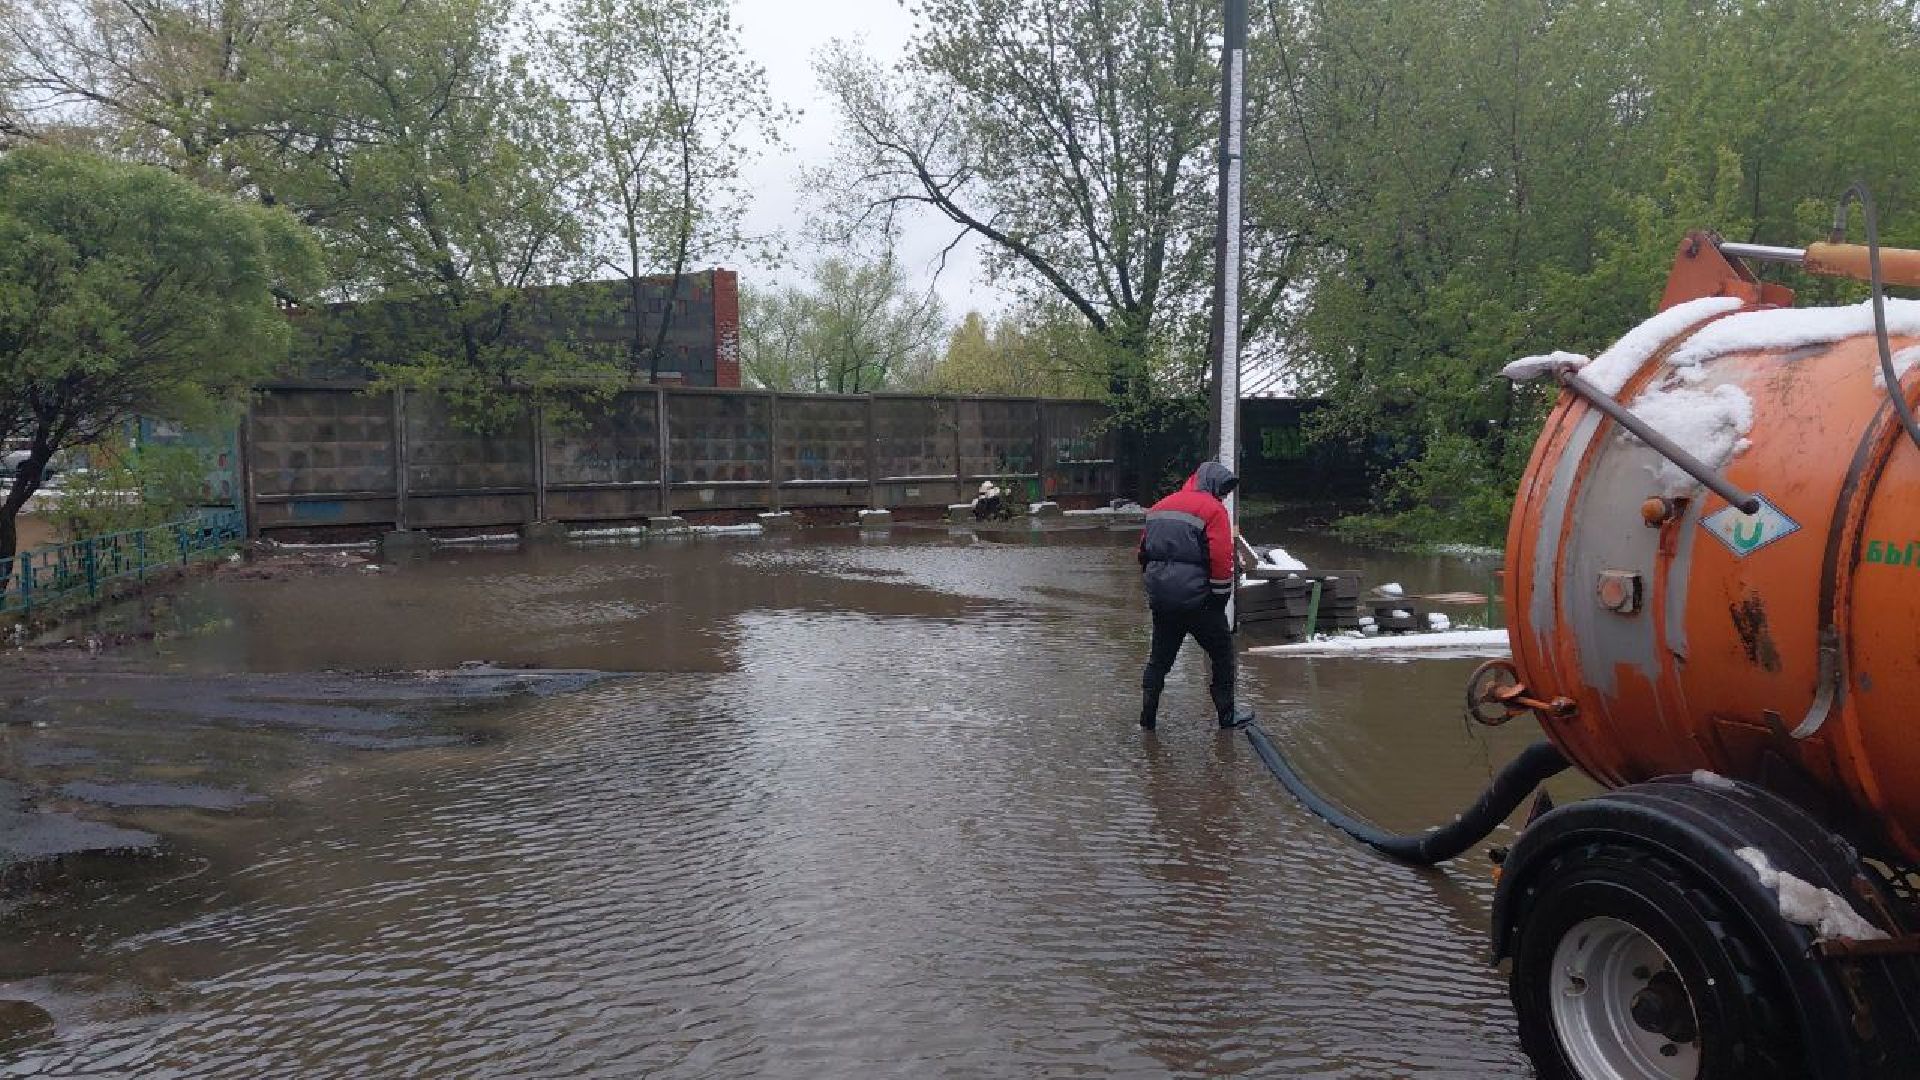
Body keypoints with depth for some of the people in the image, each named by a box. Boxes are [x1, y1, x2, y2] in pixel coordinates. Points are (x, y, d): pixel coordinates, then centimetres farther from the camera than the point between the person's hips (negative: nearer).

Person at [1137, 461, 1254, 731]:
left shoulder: (1161, 506, 14)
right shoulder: (1212, 508, -7)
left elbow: (1144, 549, 17)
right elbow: (1221, 558, -14)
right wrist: (1221, 596, -6)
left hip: (1159, 594, 6)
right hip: (1195, 596, -6)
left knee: (1160, 655, 16)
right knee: (1222, 651, 9)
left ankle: (1148, 715, 16)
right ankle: (1226, 714, 14)